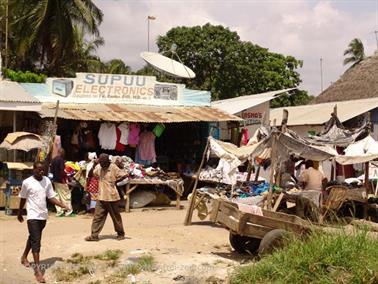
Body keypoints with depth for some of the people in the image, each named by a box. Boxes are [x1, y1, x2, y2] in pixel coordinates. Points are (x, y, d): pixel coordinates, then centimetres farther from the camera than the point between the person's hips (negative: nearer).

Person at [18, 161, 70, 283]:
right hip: (33, 216, -5)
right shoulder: (27, 182, -10)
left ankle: (24, 257, 45)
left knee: (33, 238, 22)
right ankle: (38, 270, -10)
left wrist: (63, 205, -11)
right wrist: (19, 213, 11)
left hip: (43, 215, 5)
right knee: (36, 242, -10)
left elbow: (51, 197, 3)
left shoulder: (47, 181, 1)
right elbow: (23, 199, 1)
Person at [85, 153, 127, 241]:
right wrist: (93, 166, -10)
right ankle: (94, 235, 6)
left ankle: (121, 234, 23)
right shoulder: (98, 167, 3)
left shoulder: (113, 168, -12)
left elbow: (123, 175, -12)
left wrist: (114, 181, -10)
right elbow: (90, 175, 5)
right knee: (97, 216, 2)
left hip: (112, 197, -4)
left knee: (116, 217, 8)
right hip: (101, 197, 4)